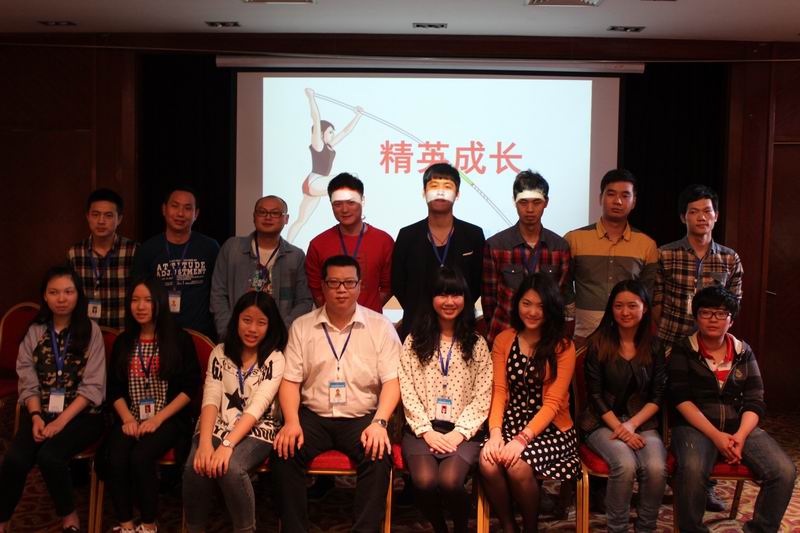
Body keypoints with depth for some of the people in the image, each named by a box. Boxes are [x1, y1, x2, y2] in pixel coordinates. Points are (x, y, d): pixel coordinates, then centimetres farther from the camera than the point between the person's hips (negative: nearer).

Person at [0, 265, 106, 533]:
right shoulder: (35, 332, 9)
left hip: (81, 414, -3)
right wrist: (36, 417, -13)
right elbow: (28, 382, 4)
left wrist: (62, 420, -16)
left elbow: (93, 387, -6)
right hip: (42, 412, 3)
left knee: (50, 457, -28)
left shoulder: (91, 331, -1)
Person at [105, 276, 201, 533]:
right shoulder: (123, 342, 12)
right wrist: (127, 419, -6)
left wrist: (158, 418, -12)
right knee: (116, 460, -25)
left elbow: (190, 386, -4)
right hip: (131, 418, 3)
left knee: (140, 457, -28)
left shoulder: (179, 340, 0)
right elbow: (114, 388, 11)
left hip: (169, 418, -3)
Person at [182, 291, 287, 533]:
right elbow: (210, 400, -3)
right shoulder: (220, 353, 8)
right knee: (196, 467, -28)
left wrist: (227, 444, -26)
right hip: (217, 426, 3)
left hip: (256, 430, -2)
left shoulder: (274, 359, -1)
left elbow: (258, 407, -13)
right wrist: (205, 442, -21)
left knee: (231, 468, -33)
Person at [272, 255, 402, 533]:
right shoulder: (302, 326, 8)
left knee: (379, 456, -30)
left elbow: (392, 381, -3)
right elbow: (291, 380, 3)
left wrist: (379, 422, -18)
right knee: (284, 453, -25)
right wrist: (292, 422, -13)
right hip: (314, 416, 2)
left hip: (362, 418, -1)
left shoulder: (380, 326, 3)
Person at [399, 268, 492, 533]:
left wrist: (459, 432, -9)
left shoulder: (476, 344, 10)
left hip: (463, 431, 0)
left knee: (450, 481, -29)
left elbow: (482, 397, 3)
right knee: (425, 481, -28)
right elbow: (407, 392, 2)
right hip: (422, 429, 0)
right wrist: (427, 431, -9)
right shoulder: (415, 341, 10)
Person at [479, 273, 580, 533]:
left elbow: (552, 402, -10)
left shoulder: (563, 347, -2)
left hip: (550, 427, -2)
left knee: (519, 465, -30)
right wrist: (495, 431, -17)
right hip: (511, 421, 3)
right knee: (488, 462, -28)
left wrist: (523, 439, -22)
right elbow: (499, 390, 0)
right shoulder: (503, 340, 8)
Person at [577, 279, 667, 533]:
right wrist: (619, 427, -13)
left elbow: (658, 396, 4)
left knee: (656, 468, -27)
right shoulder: (598, 344, 0)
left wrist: (632, 424, -10)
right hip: (603, 422, -2)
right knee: (625, 464, -31)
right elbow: (595, 395, -2)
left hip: (642, 422, 2)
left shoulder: (654, 347, 7)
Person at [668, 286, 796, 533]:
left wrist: (741, 435, -13)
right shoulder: (683, 351, 3)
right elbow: (681, 400, -7)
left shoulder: (744, 352, 13)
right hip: (696, 427, -3)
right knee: (692, 469, -35)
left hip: (740, 427, 4)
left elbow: (755, 401, 6)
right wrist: (715, 435, -18)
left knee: (784, 471, -21)